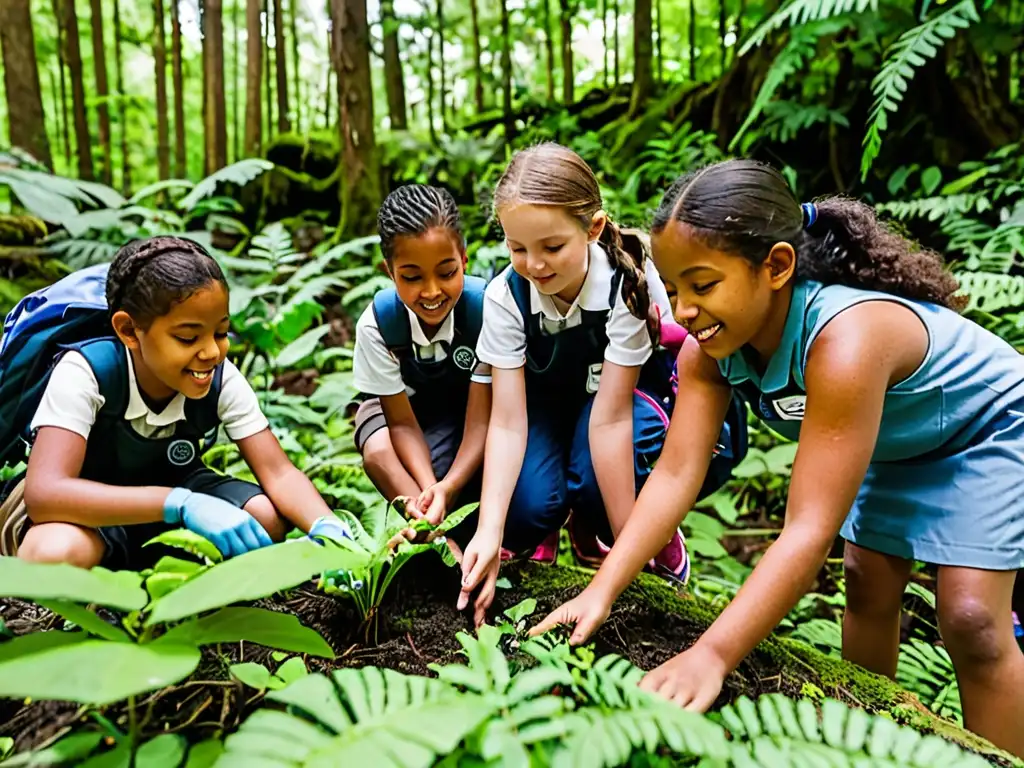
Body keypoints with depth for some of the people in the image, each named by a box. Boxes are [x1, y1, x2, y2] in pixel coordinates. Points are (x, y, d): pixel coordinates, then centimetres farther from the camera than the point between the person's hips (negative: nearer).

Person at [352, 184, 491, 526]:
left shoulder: (484, 307, -32)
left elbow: (481, 419, -28)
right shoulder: (376, 323, -28)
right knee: (378, 454, -30)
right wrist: (429, 488, -40)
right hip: (407, 403, 1)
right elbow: (402, 422, -22)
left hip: (468, 400, 0)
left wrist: (447, 488, -43)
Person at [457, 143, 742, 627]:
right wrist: (489, 532, -36)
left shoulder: (628, 282, -32)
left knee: (595, 479, -33)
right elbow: (507, 421, -25)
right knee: (527, 508, -25)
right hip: (548, 396, 2)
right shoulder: (505, 295, -23)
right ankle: (538, 536, 12)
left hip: (632, 387, -2)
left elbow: (610, 417, -33)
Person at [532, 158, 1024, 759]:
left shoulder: (846, 338, -45)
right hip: (895, 441, 6)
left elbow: (810, 529, -47)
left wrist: (712, 655, -50)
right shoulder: (711, 348, -23)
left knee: (970, 619, -13)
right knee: (868, 586, 9)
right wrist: (602, 591, -34)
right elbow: (675, 475, -26)